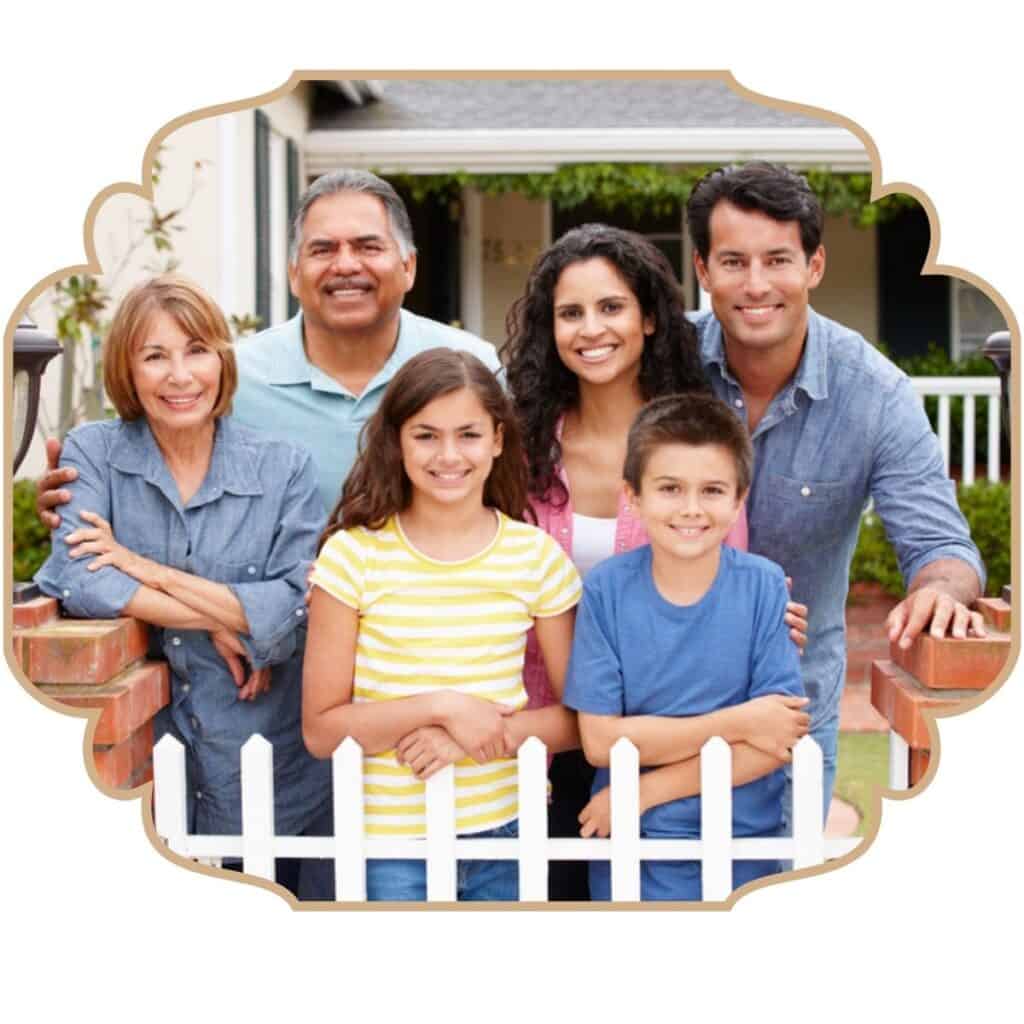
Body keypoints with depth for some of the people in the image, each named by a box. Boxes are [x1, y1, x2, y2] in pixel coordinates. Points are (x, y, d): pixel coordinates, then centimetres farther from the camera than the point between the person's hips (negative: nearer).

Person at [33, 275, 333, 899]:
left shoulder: (284, 468, -2)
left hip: (270, 770, 0)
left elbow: (297, 609, -13)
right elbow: (74, 581, -15)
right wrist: (217, 620, -15)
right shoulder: (94, 452, -1)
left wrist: (150, 570, -17)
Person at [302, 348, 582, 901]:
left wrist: (482, 737, -14)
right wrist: (442, 706, -18)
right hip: (391, 841, -2)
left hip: (509, 834, 2)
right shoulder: (352, 555, -7)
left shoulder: (537, 556, -1)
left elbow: (581, 717, 1)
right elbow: (321, 730, -6)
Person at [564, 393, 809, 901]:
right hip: (629, 846, 0)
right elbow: (600, 740, -12)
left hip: (743, 846, 0)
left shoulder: (764, 587, -10)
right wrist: (736, 723, -17)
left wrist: (647, 789, -15)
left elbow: (776, 744, -12)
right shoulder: (607, 589, -10)